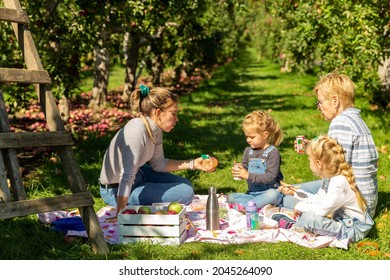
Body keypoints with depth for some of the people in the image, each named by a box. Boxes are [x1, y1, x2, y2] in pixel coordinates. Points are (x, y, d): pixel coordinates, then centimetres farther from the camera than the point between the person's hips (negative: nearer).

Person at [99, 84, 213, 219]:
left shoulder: (155, 129, -4)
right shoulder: (137, 131, -31)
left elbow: (158, 164, 8)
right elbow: (126, 178, -36)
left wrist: (192, 164, 1)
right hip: (116, 191, -9)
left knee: (186, 185, 17)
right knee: (186, 193, -10)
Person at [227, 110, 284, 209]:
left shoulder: (272, 152, -10)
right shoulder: (248, 151, 9)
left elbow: (270, 177, -18)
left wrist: (248, 175, -24)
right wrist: (238, 171, -10)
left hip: (268, 192, -5)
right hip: (252, 193, 6)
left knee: (273, 194, -38)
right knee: (230, 197, -16)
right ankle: (262, 205, -30)